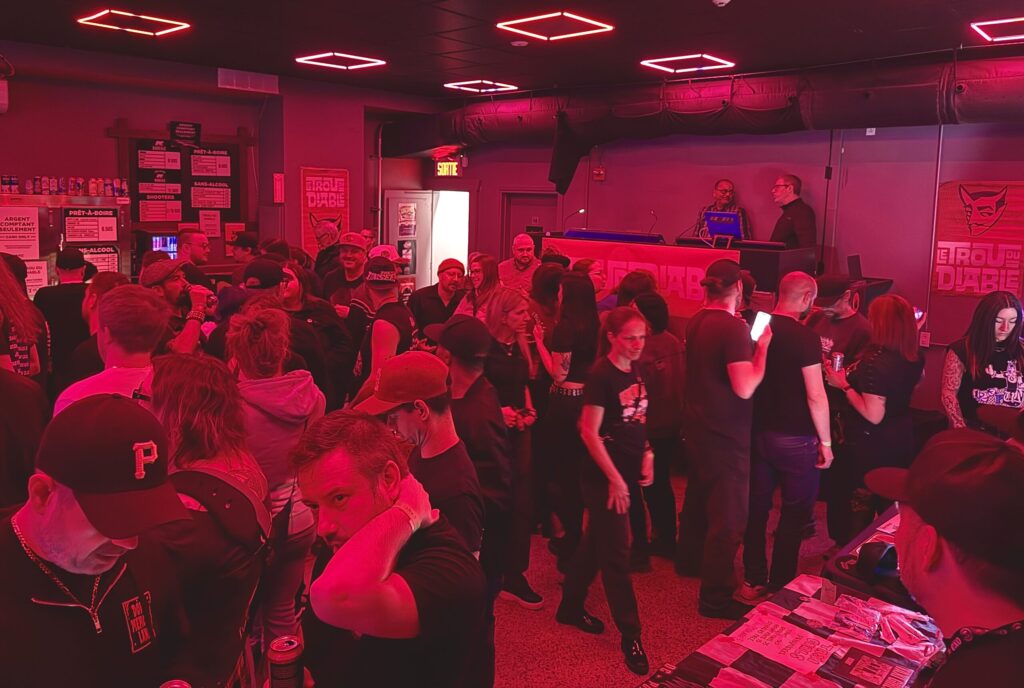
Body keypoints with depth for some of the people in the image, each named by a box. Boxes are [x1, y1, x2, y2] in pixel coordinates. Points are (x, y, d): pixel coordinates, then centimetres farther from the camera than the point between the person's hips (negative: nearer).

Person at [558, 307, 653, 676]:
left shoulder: (637, 371, 5)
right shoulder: (601, 375, -18)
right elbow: (589, 432, -18)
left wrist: (647, 454, 3)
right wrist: (614, 479, -18)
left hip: (627, 471, 8)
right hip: (604, 476, -8)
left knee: (597, 542, 19)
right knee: (616, 553, 1)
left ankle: (570, 607, 36)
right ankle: (631, 635, 13)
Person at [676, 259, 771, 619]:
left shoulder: (696, 322, 5)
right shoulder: (734, 328, -21)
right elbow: (745, 388, -26)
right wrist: (763, 346, -15)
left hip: (698, 426, 9)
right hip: (726, 436, -9)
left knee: (698, 497, 26)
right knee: (729, 517, 0)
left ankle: (690, 559, 45)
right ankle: (715, 597, 7)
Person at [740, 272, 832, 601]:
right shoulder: (805, 337, -17)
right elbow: (816, 396, -18)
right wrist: (825, 441, -8)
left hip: (758, 432, 6)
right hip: (795, 439, -6)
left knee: (757, 507, 13)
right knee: (795, 512, 8)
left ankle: (754, 581, 24)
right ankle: (781, 586, 16)